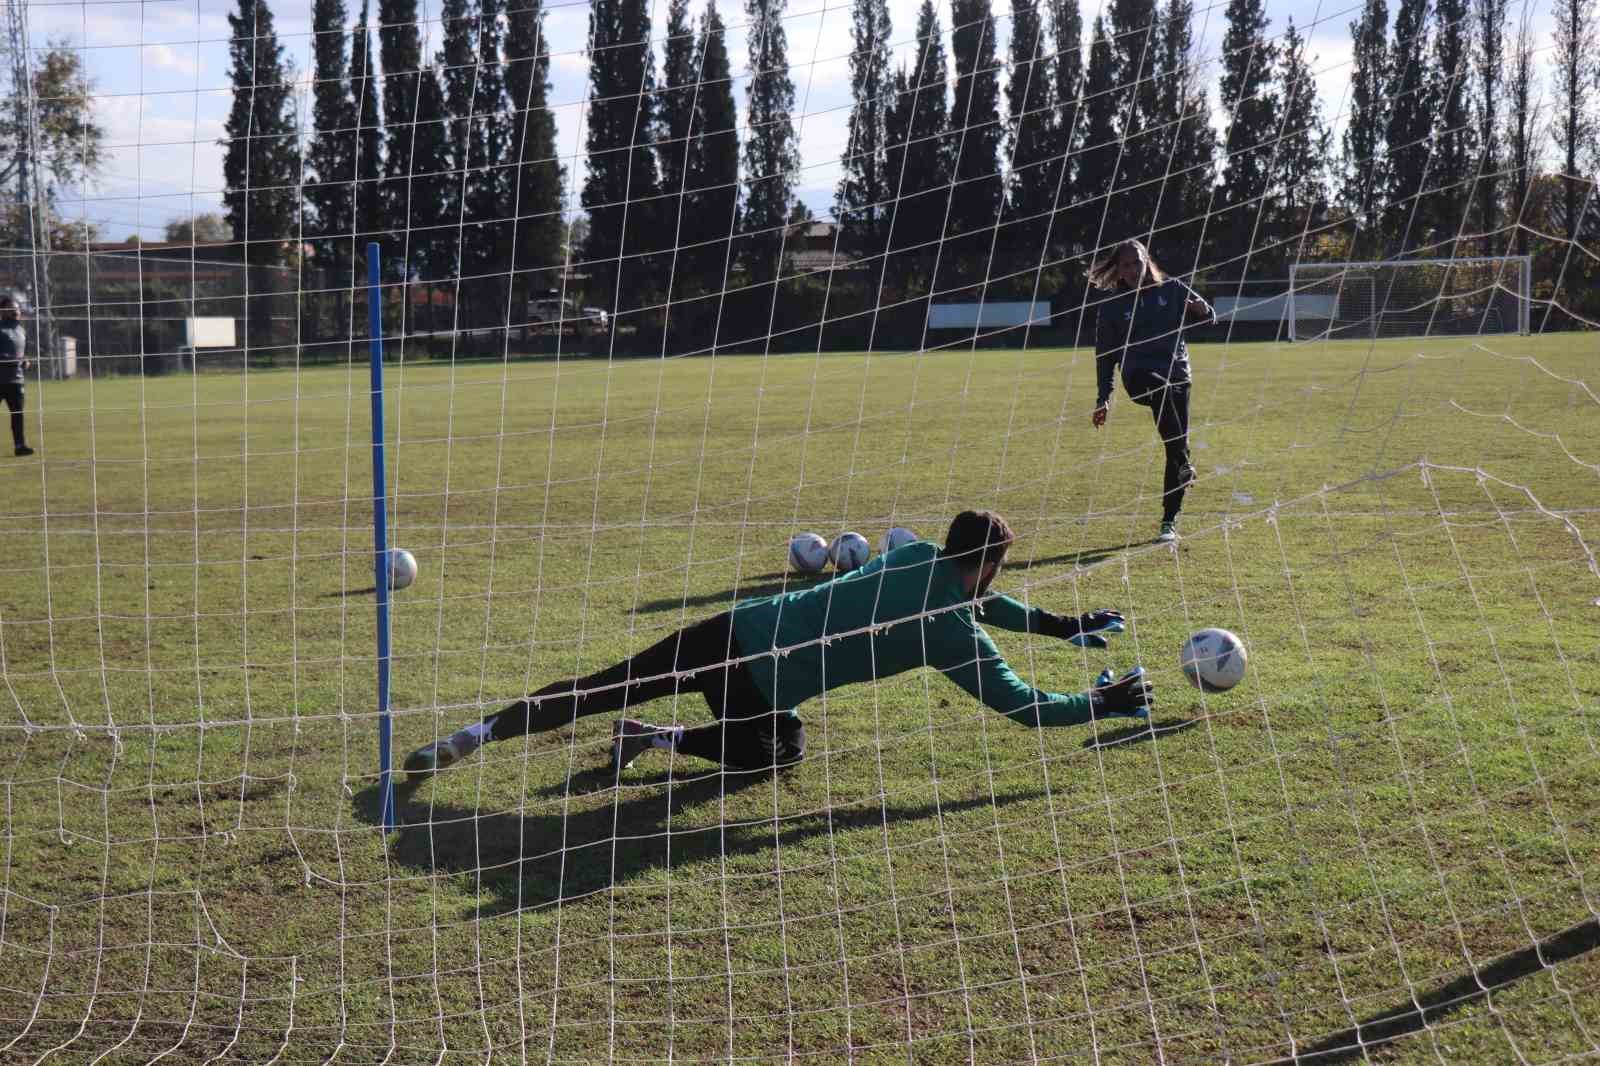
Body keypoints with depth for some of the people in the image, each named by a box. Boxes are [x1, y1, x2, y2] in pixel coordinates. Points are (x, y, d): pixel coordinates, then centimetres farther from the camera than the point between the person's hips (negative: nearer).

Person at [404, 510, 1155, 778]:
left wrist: (1063, 627, 41)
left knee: (599, 692, 13)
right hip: (758, 678, -6)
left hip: (734, 629, 6)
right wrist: (1104, 705, 12)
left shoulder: (917, 557, 15)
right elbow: (1024, 706, -1)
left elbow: (974, 601, 35)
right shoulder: (950, 634, -4)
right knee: (777, 752, 24)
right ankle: (660, 740, 5)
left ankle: (472, 738, 3)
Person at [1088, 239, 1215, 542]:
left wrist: (1201, 310, -11)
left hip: (1177, 376, 2)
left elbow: (1208, 317, 14)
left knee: (1176, 449, -3)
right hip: (1138, 378, -2)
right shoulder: (1112, 307, 6)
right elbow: (1105, 355, 10)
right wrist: (1103, 398, 6)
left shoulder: (1171, 289, 8)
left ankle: (1169, 522, 7)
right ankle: (1184, 464, -42)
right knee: (1160, 386, -39)